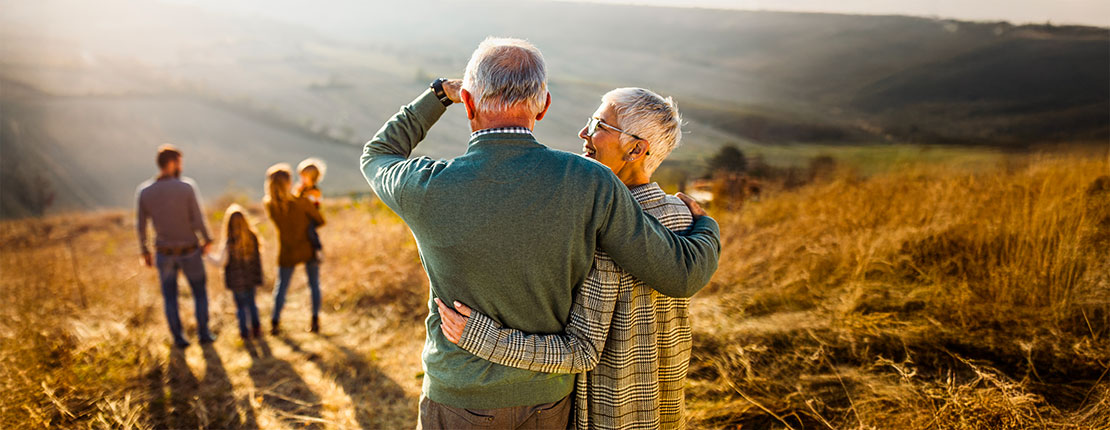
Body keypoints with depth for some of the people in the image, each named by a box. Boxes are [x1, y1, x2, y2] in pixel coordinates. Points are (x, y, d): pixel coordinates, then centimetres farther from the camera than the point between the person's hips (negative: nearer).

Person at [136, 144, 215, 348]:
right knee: (200, 293, 19)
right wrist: (207, 240, 1)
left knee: (170, 297, 19)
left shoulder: (143, 191, -11)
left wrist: (145, 252, 10)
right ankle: (203, 333, 24)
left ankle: (178, 338, 22)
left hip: (164, 254, 2)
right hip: (190, 252, -2)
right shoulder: (187, 187, -21)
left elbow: (141, 227, -5)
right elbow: (198, 221, -18)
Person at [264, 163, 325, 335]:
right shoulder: (302, 202, -22)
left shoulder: (269, 204, -14)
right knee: (314, 283, 14)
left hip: (287, 253, 2)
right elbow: (321, 221, -9)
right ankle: (315, 321, 14)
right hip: (308, 250, -2)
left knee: (281, 286, 16)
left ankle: (275, 322, 15)